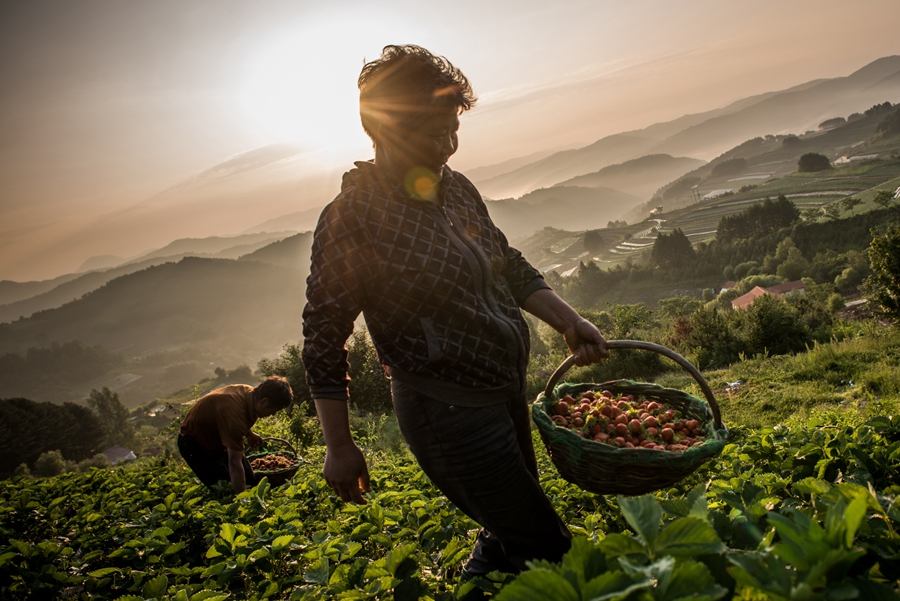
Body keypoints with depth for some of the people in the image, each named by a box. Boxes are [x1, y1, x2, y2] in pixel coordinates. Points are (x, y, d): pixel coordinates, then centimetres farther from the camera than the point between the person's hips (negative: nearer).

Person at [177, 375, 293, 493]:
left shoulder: (250, 392, -15)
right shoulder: (235, 414, -41)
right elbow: (235, 463, -39)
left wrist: (249, 434, 5)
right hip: (195, 445, -9)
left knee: (251, 483, 5)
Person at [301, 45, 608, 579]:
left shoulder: (457, 187, 3)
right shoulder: (352, 218, -19)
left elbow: (510, 267, 14)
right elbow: (324, 339, -14)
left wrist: (569, 321, 1)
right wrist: (340, 448, -11)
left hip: (507, 388, 8)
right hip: (449, 410, -8)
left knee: (513, 526, 27)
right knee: (545, 546, 3)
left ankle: (484, 573, 52)